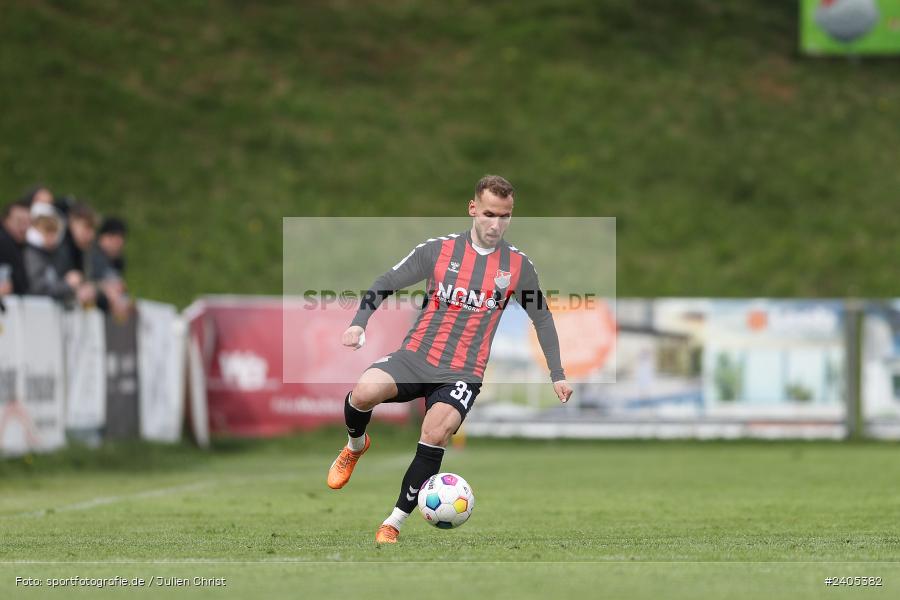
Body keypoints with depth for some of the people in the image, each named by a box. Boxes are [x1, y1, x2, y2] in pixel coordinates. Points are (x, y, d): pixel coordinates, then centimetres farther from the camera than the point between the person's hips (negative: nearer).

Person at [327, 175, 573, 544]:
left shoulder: (518, 265, 3)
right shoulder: (438, 249, 0)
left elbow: (542, 317, 16)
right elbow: (385, 284, 5)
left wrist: (557, 375, 16)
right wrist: (359, 323, -11)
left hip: (462, 374, 0)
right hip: (416, 357, 0)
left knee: (435, 433, -29)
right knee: (364, 392, -29)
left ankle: (394, 523, -13)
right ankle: (355, 446, 8)